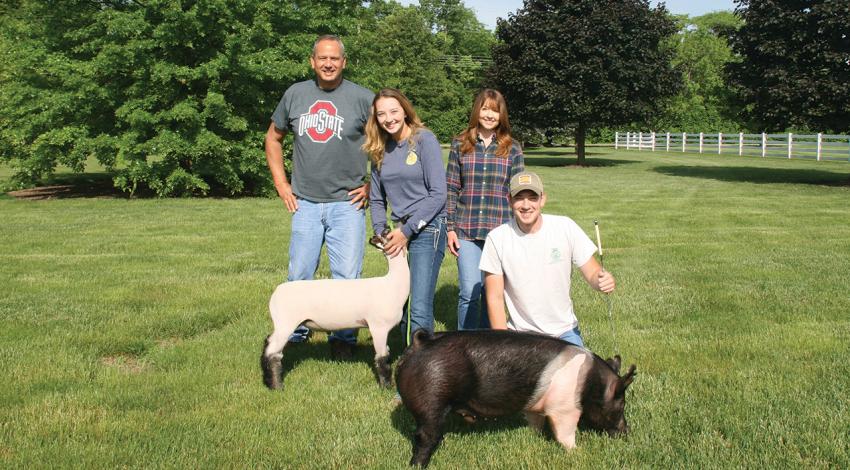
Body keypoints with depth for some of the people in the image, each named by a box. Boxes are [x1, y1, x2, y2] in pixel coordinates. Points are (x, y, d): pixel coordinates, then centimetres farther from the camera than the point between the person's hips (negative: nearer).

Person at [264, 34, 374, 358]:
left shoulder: (363, 98, -4)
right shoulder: (295, 94, 6)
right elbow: (273, 138, 19)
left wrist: (372, 184, -1)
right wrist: (281, 183, 11)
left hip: (347, 203, -3)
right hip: (305, 204, 3)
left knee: (347, 277, -1)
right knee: (299, 276, 9)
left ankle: (343, 338, 15)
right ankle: (296, 331, 27)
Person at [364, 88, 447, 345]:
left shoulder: (424, 139, -6)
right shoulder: (379, 150, 10)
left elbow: (438, 194, -11)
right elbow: (377, 199, 17)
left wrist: (407, 230, -13)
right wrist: (381, 233, 2)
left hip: (428, 228, -6)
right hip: (401, 233, 6)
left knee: (420, 310, -14)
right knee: (402, 306, 10)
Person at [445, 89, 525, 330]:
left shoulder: (512, 149, 6)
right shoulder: (460, 145, 6)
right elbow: (451, 190, 7)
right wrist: (450, 227, 1)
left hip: (500, 231, 1)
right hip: (466, 231, 0)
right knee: (469, 292, -5)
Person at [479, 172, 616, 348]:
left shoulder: (566, 227, -9)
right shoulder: (497, 239, -11)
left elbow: (593, 273, -4)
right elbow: (495, 298, -7)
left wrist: (603, 280, -29)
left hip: (564, 332, 1)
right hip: (521, 333, -1)